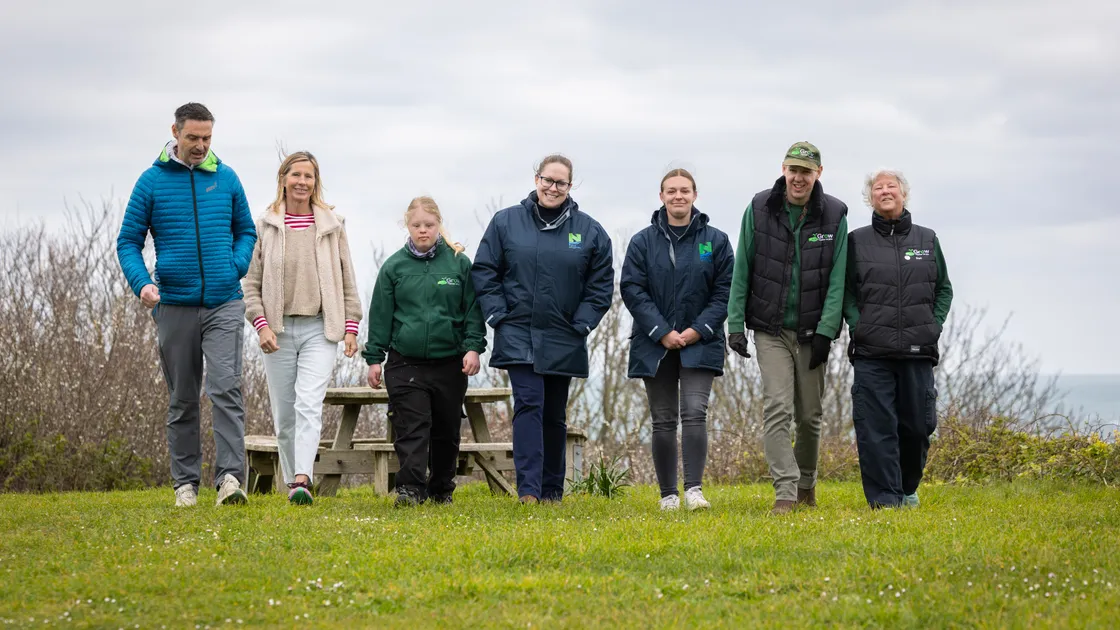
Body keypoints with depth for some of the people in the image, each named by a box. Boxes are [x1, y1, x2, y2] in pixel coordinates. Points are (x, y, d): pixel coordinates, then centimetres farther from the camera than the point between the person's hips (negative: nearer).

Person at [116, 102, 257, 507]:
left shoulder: (226, 178, 6)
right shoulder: (152, 181, 1)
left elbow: (246, 231, 18)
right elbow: (128, 241, 3)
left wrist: (237, 267, -1)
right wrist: (142, 283, -14)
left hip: (223, 305, 0)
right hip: (174, 306, 0)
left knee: (226, 388, -15)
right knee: (182, 399, 8)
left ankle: (230, 477, -19)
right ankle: (185, 482, 15)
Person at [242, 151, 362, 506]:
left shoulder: (332, 226, 7)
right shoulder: (265, 226, 5)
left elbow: (347, 281, 10)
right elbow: (251, 283, 4)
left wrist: (351, 327, 3)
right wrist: (261, 325, -8)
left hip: (319, 329, -1)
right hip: (278, 330, 1)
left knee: (309, 404, -17)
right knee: (284, 413, 5)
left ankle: (302, 480, -27)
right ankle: (292, 482, 17)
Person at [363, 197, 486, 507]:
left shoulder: (459, 263, 3)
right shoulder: (394, 266, 3)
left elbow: (473, 310, 5)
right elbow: (380, 315, 5)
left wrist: (473, 347, -5)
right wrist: (374, 358, 3)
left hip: (450, 362, 1)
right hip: (406, 362, -1)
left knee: (446, 430, 10)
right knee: (411, 428, -10)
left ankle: (442, 490, 24)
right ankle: (410, 489, -13)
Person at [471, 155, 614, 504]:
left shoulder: (590, 231, 2)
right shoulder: (506, 222, 1)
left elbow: (601, 285, 6)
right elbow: (484, 272, 4)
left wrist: (581, 324, -3)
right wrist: (499, 315, -4)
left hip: (563, 341, 2)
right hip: (519, 335, -2)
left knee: (555, 416, 11)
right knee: (528, 404, -15)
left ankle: (552, 491, 22)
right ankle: (528, 490, -20)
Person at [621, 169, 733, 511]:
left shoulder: (715, 241, 4)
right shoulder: (643, 242, 3)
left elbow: (725, 291, 2)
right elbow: (632, 290, -2)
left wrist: (699, 330, -9)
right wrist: (661, 332, -11)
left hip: (699, 344, -1)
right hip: (655, 344, 1)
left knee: (695, 414, -15)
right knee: (663, 421, 5)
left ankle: (694, 489, -16)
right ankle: (668, 494, 11)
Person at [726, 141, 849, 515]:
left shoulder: (834, 215, -2)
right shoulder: (759, 209, -2)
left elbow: (837, 278, -3)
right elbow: (742, 270, 1)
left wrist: (826, 330, -11)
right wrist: (735, 324, -4)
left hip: (812, 332, 1)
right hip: (771, 330, -1)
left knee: (810, 415, 8)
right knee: (777, 410, -13)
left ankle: (807, 481, 30)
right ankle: (786, 492, -14)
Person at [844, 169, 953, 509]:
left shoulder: (927, 239, 12)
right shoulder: (857, 241, 7)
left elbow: (944, 288, 16)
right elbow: (845, 290, 6)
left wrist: (934, 326, 3)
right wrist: (858, 326, -8)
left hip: (918, 352, 2)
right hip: (872, 352, -2)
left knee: (917, 425, 5)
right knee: (875, 425, -9)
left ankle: (908, 488, 26)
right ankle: (884, 497, -5)